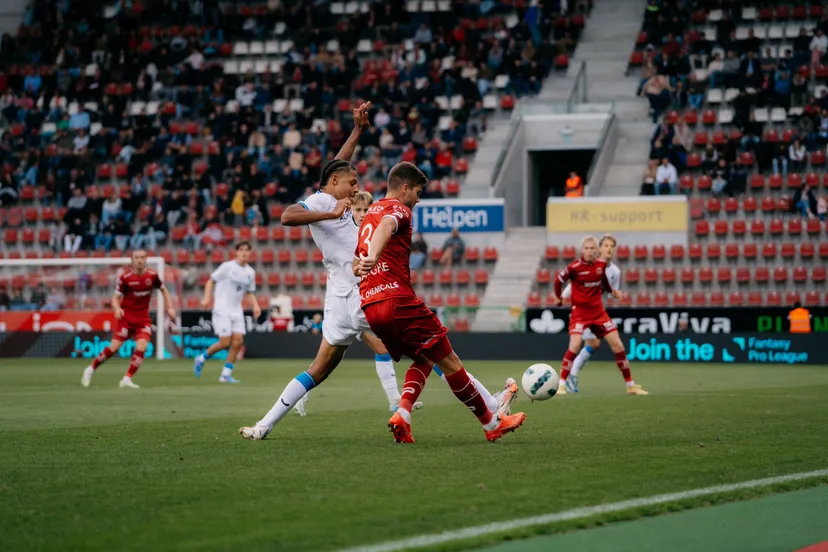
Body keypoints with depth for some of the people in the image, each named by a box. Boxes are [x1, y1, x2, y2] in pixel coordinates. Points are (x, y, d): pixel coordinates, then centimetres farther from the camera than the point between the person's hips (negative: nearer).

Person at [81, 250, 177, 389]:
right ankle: (91, 369, 12)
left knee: (141, 347, -16)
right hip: (126, 316, -2)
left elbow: (164, 290, 13)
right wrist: (117, 308, -29)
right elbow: (115, 297, -8)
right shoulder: (125, 277, -11)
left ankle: (127, 379, -7)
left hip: (143, 318, 2)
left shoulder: (152, 276, -4)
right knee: (114, 347, -8)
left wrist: (170, 308, 3)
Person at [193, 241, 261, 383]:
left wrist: (255, 305, 1)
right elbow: (211, 281, -2)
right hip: (222, 309, -6)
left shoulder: (250, 272, 8)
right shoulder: (227, 267, -7)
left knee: (238, 341, -6)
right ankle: (201, 359, 12)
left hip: (237, 311, 6)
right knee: (225, 342, -12)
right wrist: (207, 298, -15)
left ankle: (226, 374, 3)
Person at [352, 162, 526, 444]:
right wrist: (374, 257, -45)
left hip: (370, 309, 9)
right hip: (399, 301, -9)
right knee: (449, 361, 0)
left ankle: (402, 414, -4)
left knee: (423, 361, 20)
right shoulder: (398, 209, -2)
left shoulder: (369, 214, 25)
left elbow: (355, 266, 28)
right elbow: (386, 226, -28)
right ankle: (492, 423, 6)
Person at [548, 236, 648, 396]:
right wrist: (558, 298, 6)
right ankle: (561, 385, -11)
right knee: (575, 346, -22)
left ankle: (630, 385, 14)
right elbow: (559, 279, -1)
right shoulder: (575, 267, -16)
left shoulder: (601, 264, -2)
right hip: (579, 311, -5)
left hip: (598, 311, 5)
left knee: (618, 345, 3)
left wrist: (612, 291, 6)